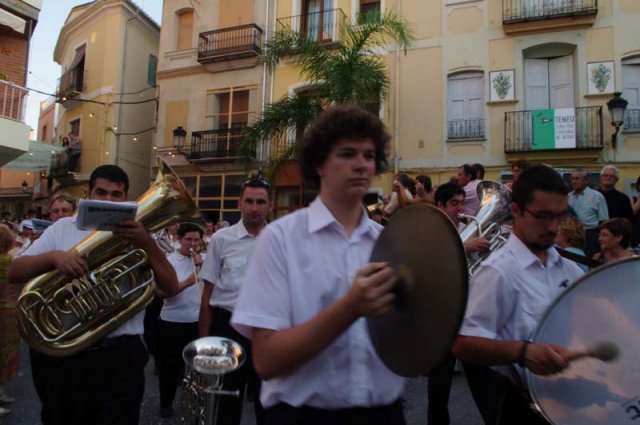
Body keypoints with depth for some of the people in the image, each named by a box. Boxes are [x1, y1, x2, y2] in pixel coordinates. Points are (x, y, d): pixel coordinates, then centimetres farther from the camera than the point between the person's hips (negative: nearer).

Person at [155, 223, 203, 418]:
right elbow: (162, 292, -17)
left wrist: (201, 264, -13)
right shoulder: (168, 261, -8)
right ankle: (166, 403, 30)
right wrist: (186, 283, -32)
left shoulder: (203, 260, 4)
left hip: (198, 322, 3)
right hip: (172, 322, -3)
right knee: (170, 366, 11)